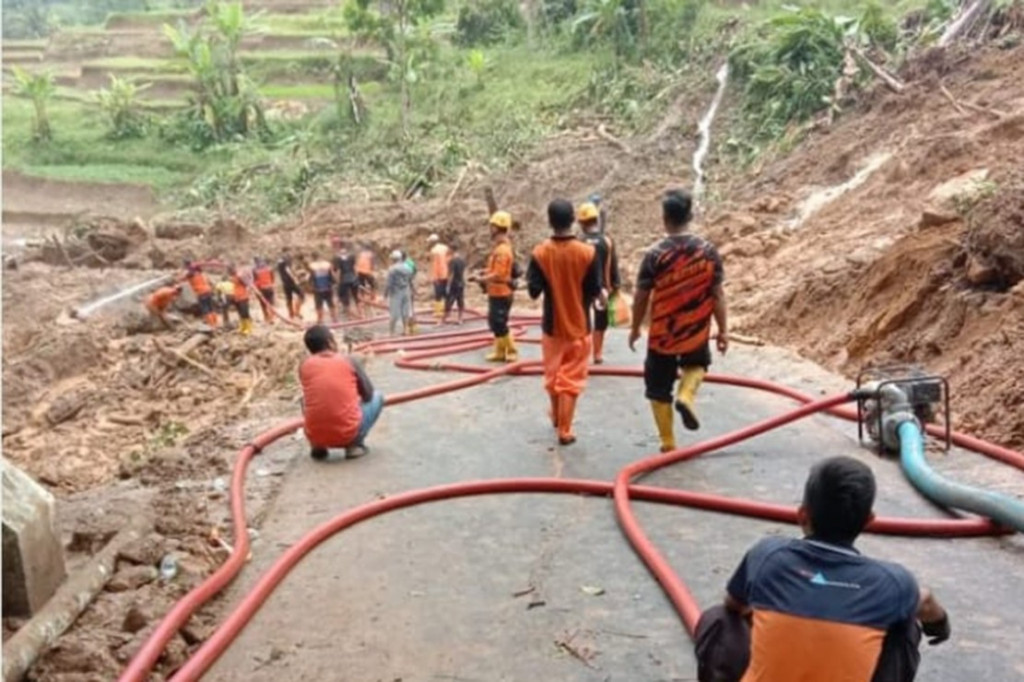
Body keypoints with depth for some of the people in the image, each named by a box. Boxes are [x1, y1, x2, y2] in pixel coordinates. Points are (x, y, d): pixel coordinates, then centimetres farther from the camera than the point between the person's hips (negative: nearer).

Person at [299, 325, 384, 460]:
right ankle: (354, 445, 6)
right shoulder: (349, 361, 0)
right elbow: (368, 394, 9)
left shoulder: (304, 366, 4)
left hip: (315, 435, 3)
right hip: (347, 433, -3)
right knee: (377, 397, 21)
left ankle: (317, 447, 17)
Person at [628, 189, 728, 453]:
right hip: (696, 332, 2)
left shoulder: (654, 254, -14)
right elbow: (717, 295, -5)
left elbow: (641, 297, -8)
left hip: (662, 334, -2)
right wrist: (723, 330, 5)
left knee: (659, 389, 13)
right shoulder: (708, 251, -8)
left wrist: (635, 328, 7)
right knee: (697, 365, 31)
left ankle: (668, 443, 17)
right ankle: (686, 395, 1)